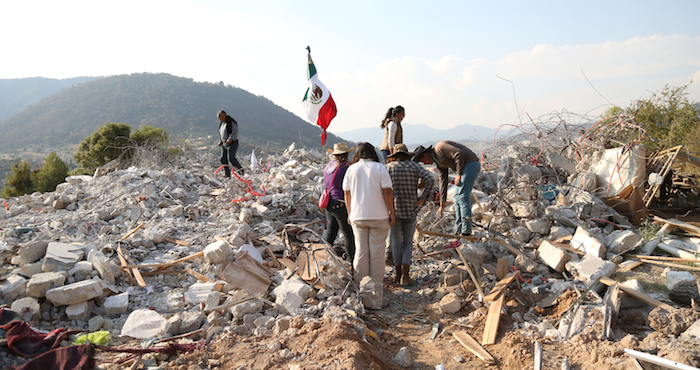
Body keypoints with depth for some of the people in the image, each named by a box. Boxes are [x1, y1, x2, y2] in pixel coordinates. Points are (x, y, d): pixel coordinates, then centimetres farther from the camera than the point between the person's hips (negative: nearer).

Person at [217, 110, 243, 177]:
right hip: (224, 144, 8)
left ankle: (241, 170, -2)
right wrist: (220, 141, 12)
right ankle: (227, 174, 8)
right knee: (223, 159, 2)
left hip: (232, 143, -8)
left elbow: (235, 131, -22)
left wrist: (230, 139, -32)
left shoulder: (231, 122, -11)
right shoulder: (222, 124, 15)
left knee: (231, 158, -19)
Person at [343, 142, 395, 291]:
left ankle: (360, 283, 17)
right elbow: (387, 192, -8)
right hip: (379, 216, -2)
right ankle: (376, 284, 13)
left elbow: (347, 194, 6)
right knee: (377, 251, 6)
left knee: (361, 251, 11)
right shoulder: (380, 168, -4)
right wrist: (392, 213, 0)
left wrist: (350, 214, 16)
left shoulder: (351, 169, 3)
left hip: (358, 216, 2)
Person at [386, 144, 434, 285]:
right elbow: (430, 179, -15)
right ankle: (405, 275, -2)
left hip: (393, 210, 0)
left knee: (396, 242, 16)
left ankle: (399, 274, 20)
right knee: (408, 243, 12)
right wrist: (423, 198, -9)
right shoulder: (415, 166, 1)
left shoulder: (388, 168, 1)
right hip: (411, 210, 0)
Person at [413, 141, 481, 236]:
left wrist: (459, 176, -17)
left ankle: (466, 231, -9)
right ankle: (458, 231, 11)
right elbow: (443, 182, 17)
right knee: (457, 198, 9)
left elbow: (460, 154, -22)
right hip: (467, 167, 10)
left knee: (462, 196, -12)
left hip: (471, 164, -10)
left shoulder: (439, 147, -11)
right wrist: (442, 206, 17)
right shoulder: (439, 162, 16)